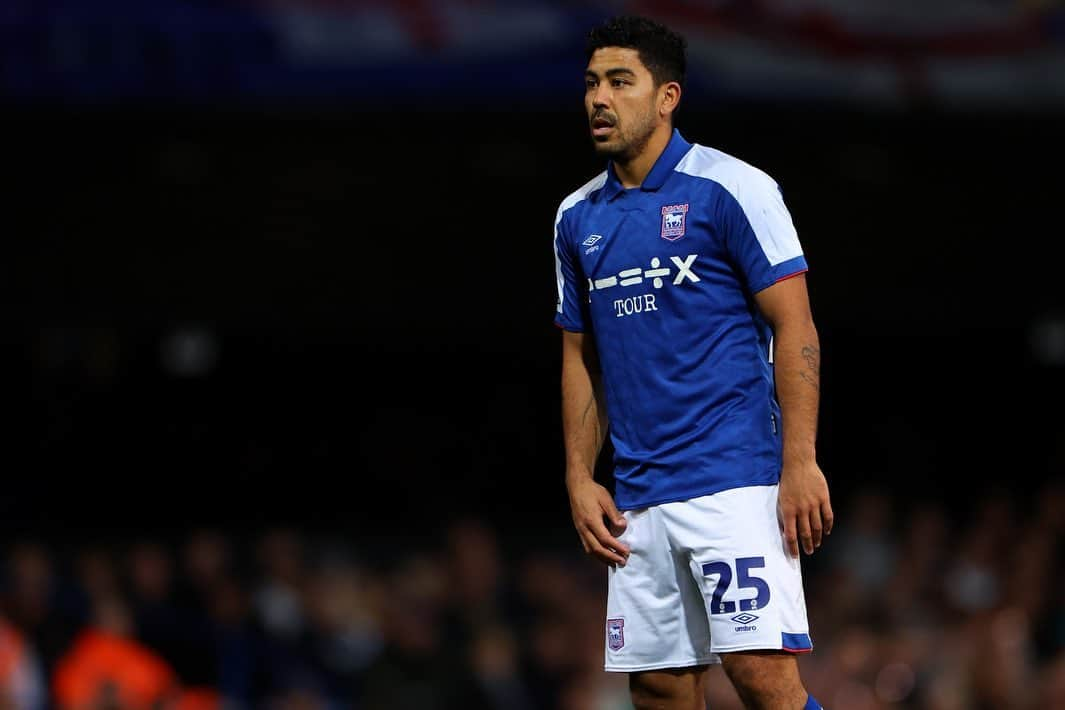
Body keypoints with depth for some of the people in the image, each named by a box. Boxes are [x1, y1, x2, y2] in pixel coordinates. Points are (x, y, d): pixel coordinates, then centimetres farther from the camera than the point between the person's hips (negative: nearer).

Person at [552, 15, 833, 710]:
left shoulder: (732, 189, -4)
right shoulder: (578, 217, 14)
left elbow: (795, 327, -7)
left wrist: (800, 464, -14)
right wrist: (580, 478, 9)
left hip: (735, 479, -6)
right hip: (637, 498, 6)